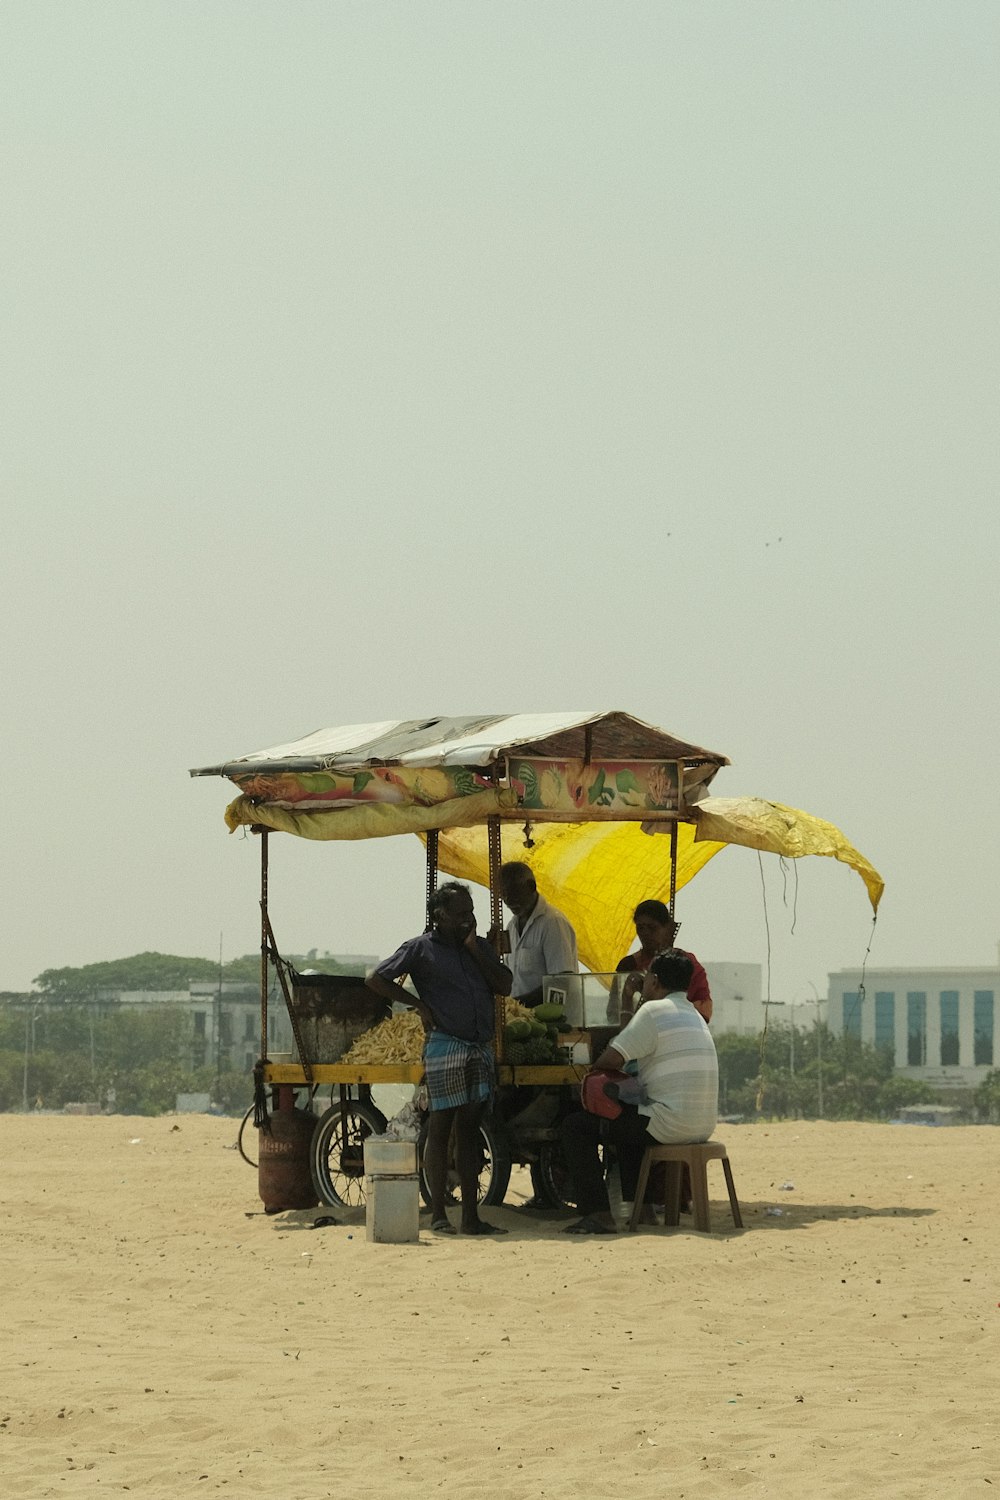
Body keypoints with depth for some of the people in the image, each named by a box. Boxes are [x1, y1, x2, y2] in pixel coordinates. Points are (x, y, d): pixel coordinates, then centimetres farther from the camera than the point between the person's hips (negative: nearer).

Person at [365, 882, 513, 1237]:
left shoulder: (479, 946, 16)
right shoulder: (421, 948, 1)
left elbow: (504, 986, 5)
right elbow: (375, 979, -1)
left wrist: (474, 948, -1)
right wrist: (418, 1004, -4)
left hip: (480, 1048, 5)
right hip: (444, 1045, -5)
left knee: (469, 1130, 6)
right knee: (441, 1128, -3)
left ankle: (471, 1216, 6)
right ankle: (438, 1215, 0)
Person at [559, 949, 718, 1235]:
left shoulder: (654, 1011, -10)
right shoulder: (694, 1016, 19)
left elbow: (611, 1059, -12)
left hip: (669, 1125, -9)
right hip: (702, 1126, 9)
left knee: (575, 1127, -1)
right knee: (627, 1117, 37)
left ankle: (597, 1213, -10)